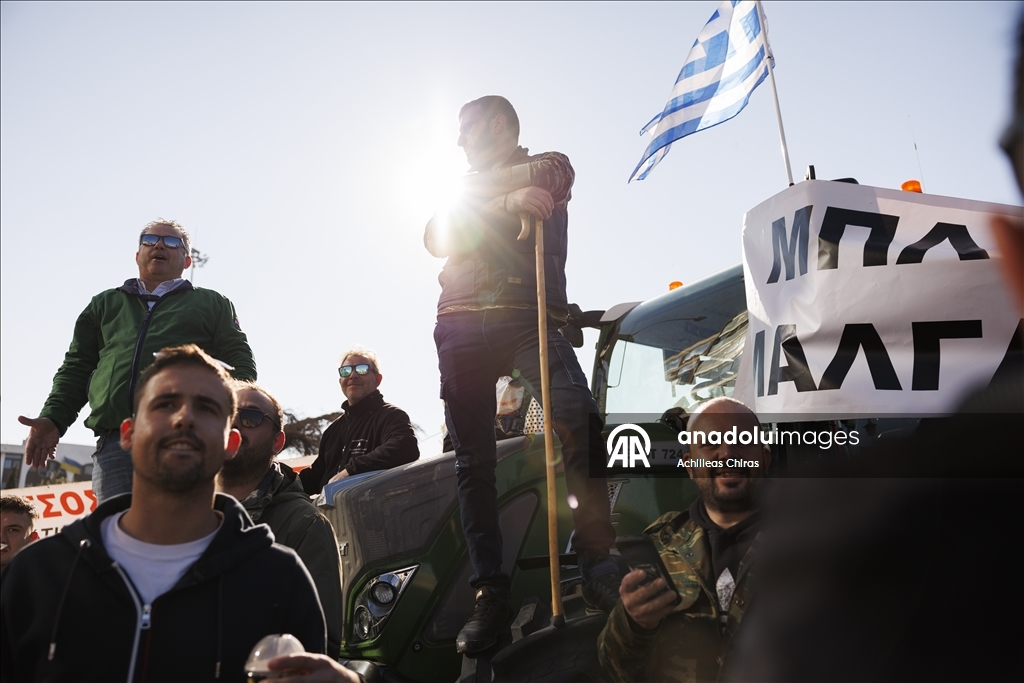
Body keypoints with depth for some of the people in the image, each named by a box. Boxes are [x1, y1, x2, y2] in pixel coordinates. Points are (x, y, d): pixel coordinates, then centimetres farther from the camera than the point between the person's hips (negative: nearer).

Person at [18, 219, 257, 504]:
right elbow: (76, 369, 25)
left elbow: (241, 364, 10)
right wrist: (53, 418, 7)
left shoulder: (212, 304, 21)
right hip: (114, 444, 3)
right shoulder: (104, 304, 30)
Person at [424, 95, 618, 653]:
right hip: (462, 326, 5)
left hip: (530, 316, -4)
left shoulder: (547, 166, 19)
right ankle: (489, 594, 2)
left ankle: (598, 569, -19)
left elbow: (552, 176, -8)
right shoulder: (466, 193, 32)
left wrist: (481, 193, 3)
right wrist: (508, 201, -2)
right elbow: (436, 239, 10)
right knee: (473, 459, -3)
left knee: (579, 422, -27)